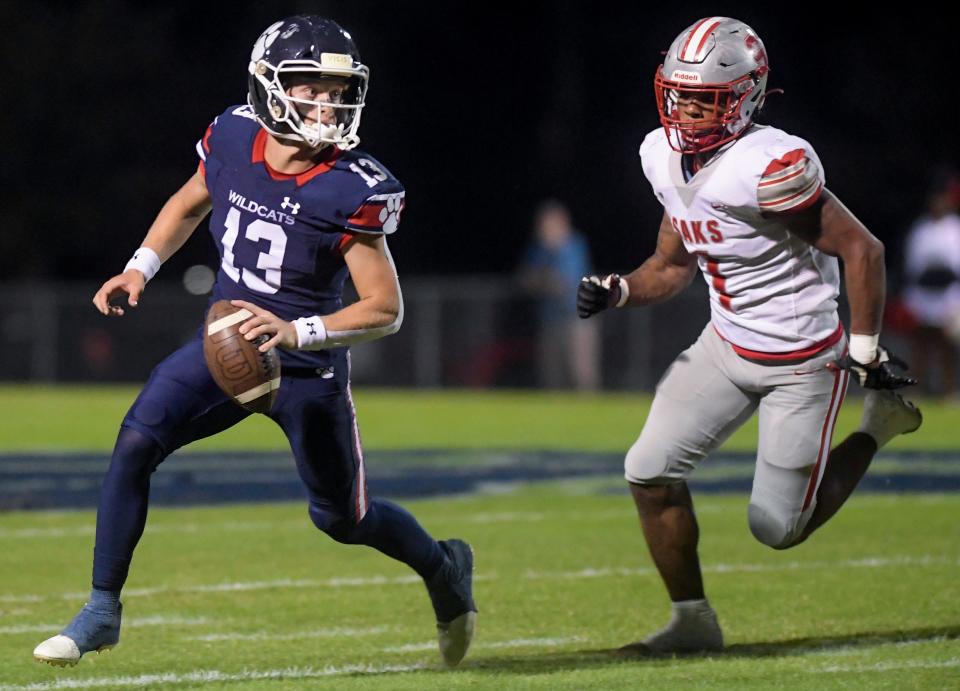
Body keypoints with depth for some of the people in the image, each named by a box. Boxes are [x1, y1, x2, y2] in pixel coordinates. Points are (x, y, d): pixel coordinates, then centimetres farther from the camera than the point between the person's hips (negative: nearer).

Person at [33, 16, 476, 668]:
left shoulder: (352, 190, -22)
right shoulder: (233, 138, -8)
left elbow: (386, 308, -19)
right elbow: (190, 203, 15)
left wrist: (298, 332, -32)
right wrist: (141, 268, 2)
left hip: (308, 370, -4)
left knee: (342, 518, 11)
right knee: (137, 443, -17)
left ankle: (445, 568, 42)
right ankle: (103, 610, -6)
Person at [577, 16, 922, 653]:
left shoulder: (768, 166, -27)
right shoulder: (664, 157, -2)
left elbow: (862, 249, -19)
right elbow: (672, 267, 11)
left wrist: (865, 350, -15)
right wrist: (617, 292, -9)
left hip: (802, 360, -7)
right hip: (727, 344, 7)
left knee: (780, 527, -1)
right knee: (651, 471, -5)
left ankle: (880, 423, 23)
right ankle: (693, 621, 10)